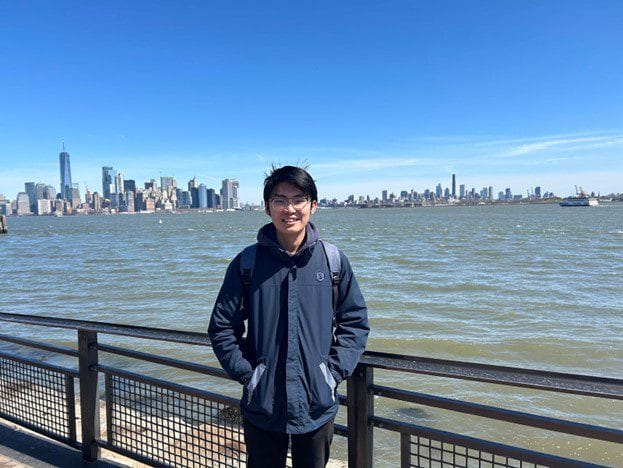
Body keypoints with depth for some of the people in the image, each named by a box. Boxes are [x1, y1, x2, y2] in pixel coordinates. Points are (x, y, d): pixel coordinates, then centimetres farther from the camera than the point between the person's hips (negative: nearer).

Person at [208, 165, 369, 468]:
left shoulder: (333, 261, -3)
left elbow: (355, 322, 4)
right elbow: (222, 327, 2)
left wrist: (335, 371, -4)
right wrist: (246, 373, -6)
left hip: (318, 406, 1)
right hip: (261, 406, 0)